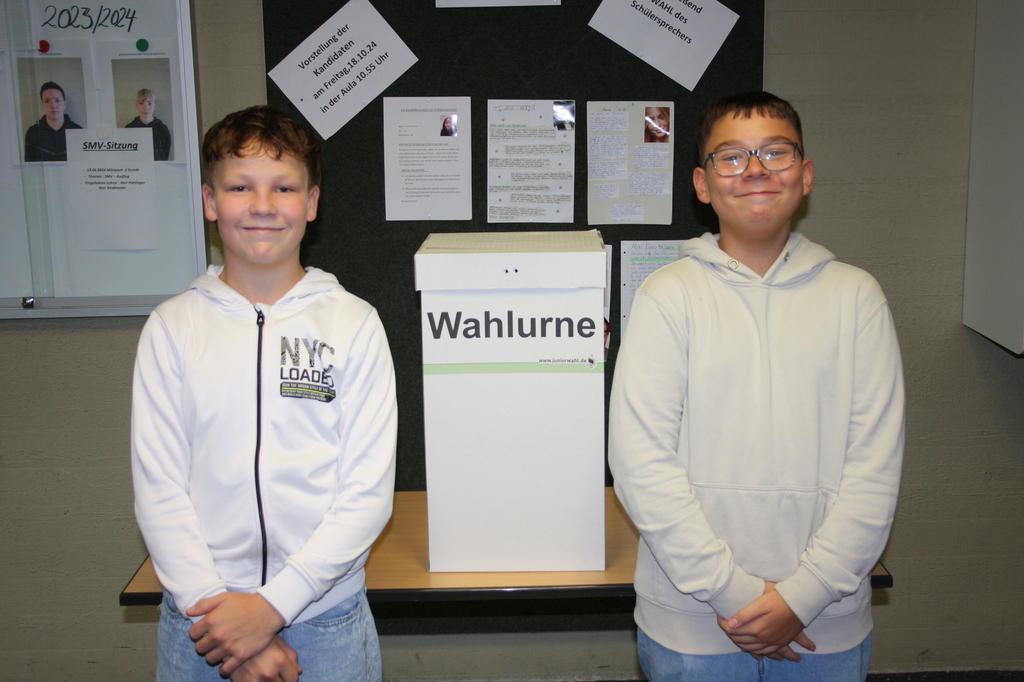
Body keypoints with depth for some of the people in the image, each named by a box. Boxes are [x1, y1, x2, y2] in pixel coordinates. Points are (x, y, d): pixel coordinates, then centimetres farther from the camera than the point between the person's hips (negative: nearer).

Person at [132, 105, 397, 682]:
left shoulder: (353, 323, -4)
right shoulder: (172, 327, 0)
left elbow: (369, 492, -8)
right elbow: (158, 488, -3)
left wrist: (272, 605, -14)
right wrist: (210, 608, -13)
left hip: (325, 620, -1)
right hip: (199, 623, 1)